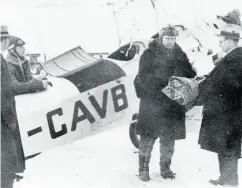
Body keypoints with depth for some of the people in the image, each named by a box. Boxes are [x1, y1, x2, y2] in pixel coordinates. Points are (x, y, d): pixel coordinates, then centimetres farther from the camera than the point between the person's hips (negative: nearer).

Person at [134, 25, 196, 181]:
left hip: (173, 104, 4)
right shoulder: (150, 54, -2)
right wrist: (160, 90, -24)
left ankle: (166, 168, 25)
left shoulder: (180, 56, 11)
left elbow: (190, 75, 9)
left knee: (169, 138, 11)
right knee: (148, 136, -3)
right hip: (152, 102, -4)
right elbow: (144, 76, -12)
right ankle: (143, 169, 9)